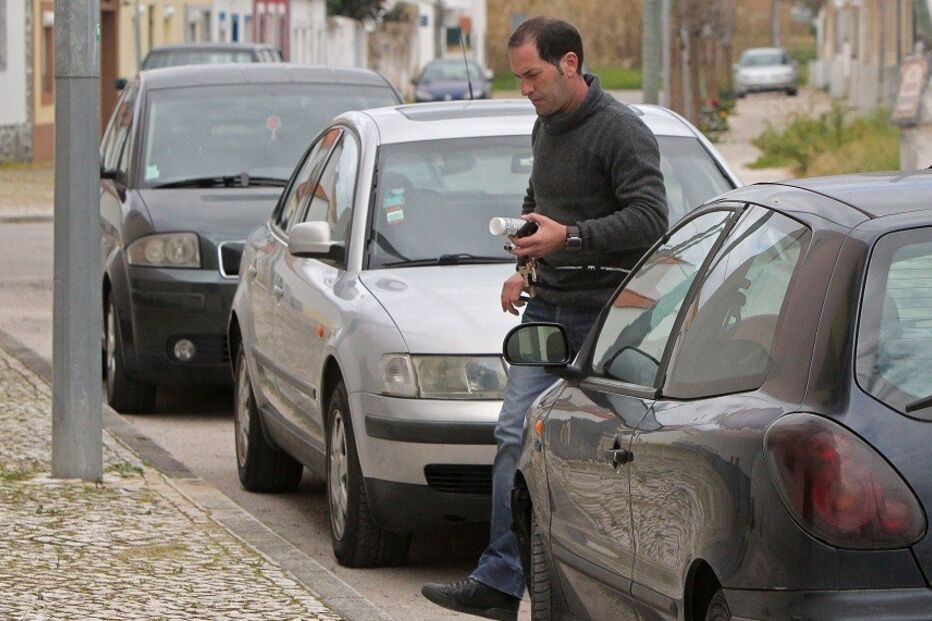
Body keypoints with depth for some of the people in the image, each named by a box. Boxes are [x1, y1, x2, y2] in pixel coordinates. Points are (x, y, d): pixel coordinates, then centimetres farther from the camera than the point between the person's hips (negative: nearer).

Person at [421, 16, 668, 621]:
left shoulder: (621, 131, -12)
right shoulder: (546, 128, 15)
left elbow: (651, 219, -21)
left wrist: (569, 237, -25)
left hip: (604, 315, -7)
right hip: (547, 307, 7)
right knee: (517, 436, -4)